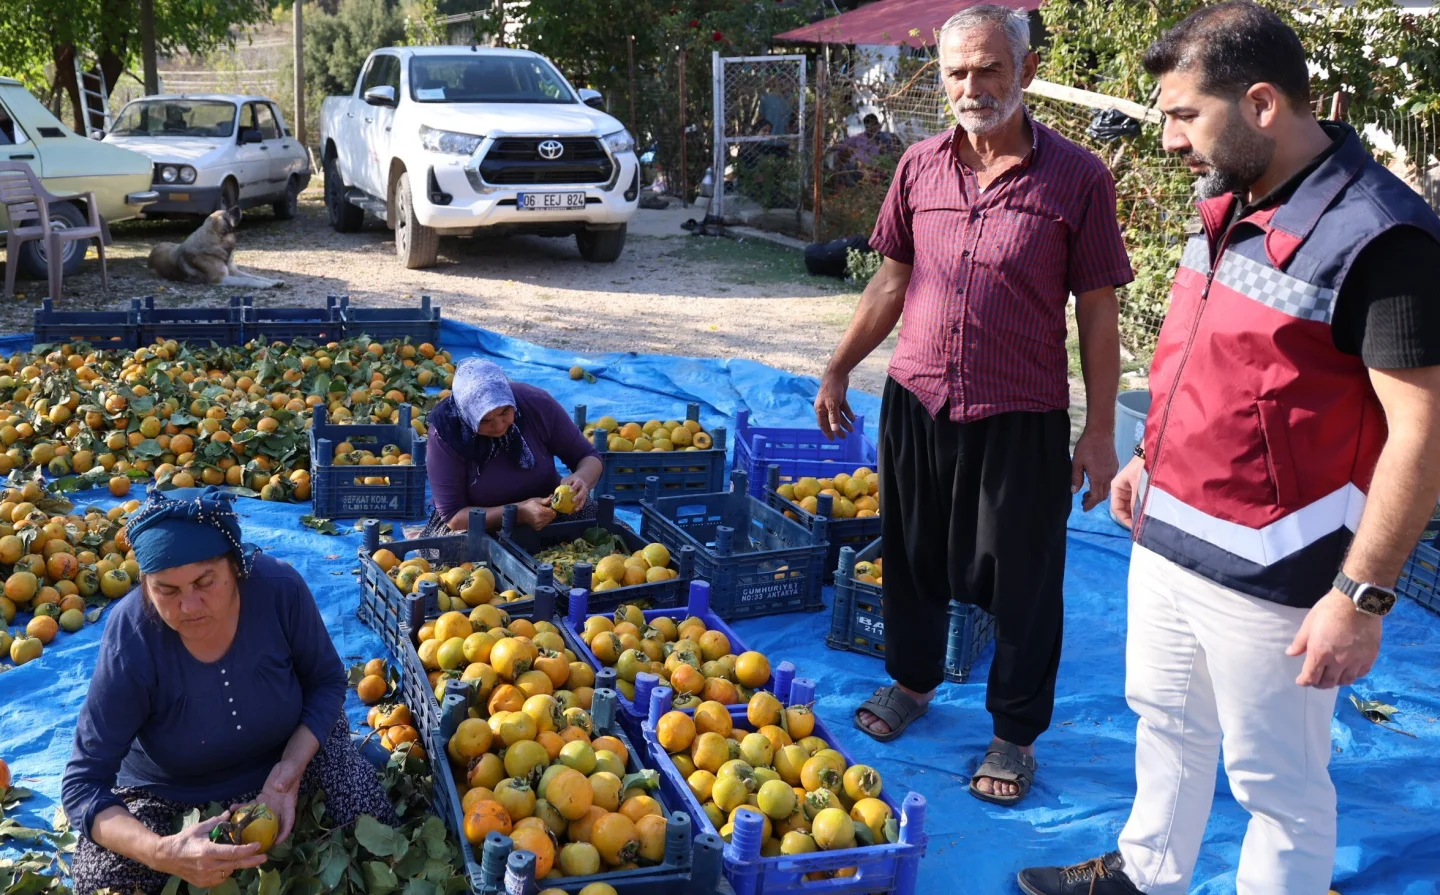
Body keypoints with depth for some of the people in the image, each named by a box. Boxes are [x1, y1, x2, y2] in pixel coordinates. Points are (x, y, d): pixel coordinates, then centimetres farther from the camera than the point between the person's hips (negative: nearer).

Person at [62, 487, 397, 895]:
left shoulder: (280, 588, -29)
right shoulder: (130, 643, -33)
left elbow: (327, 682, -10)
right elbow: (82, 785, -28)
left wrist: (288, 773, -28)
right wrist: (162, 853, -47)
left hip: (285, 750, 1)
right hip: (166, 787, -1)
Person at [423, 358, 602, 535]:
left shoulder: (537, 404, -17)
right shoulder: (446, 432, -22)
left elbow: (589, 457, -4)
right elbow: (453, 516, -20)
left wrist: (581, 479, -28)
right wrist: (519, 512, -33)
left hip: (548, 510, 3)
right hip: (481, 530, -2)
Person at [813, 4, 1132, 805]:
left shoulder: (1077, 178, -8)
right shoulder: (920, 167, 3)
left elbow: (1098, 312, -6)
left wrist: (1101, 432, -7)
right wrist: (839, 370, 14)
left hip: (1022, 420, -3)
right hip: (917, 405, 4)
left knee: (1022, 582, 6)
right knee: (913, 558, 18)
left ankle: (1016, 733, 26)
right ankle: (913, 679, 42)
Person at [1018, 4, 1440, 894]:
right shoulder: (1230, 204, 5)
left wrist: (1361, 596, -21)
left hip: (1269, 576, -9)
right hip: (1167, 538, 9)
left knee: (1278, 781, 9)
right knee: (1167, 721, 25)